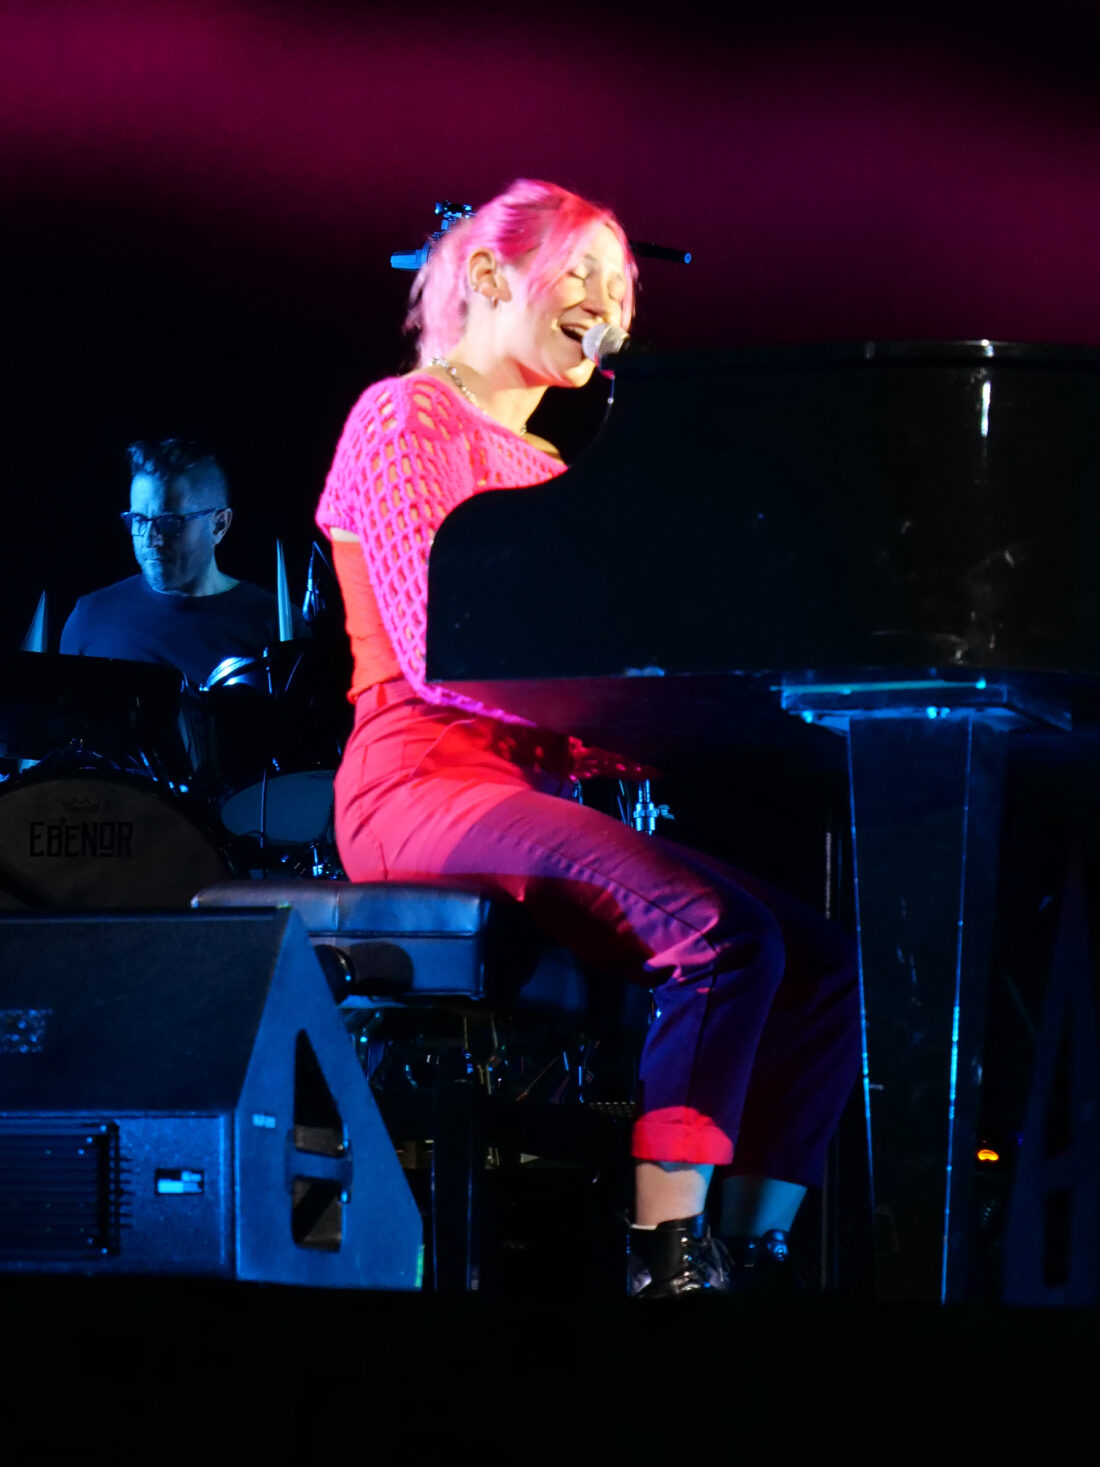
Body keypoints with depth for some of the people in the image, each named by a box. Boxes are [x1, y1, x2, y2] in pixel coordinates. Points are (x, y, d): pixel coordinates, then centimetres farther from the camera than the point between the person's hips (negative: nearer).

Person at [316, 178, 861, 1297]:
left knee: (826, 952, -10)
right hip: (427, 780, -8)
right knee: (725, 933, -30)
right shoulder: (406, 420, 0)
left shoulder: (542, 468, 27)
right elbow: (439, 654, -13)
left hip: (544, 785, 8)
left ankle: (749, 1249, -14)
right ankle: (667, 1260, -33)